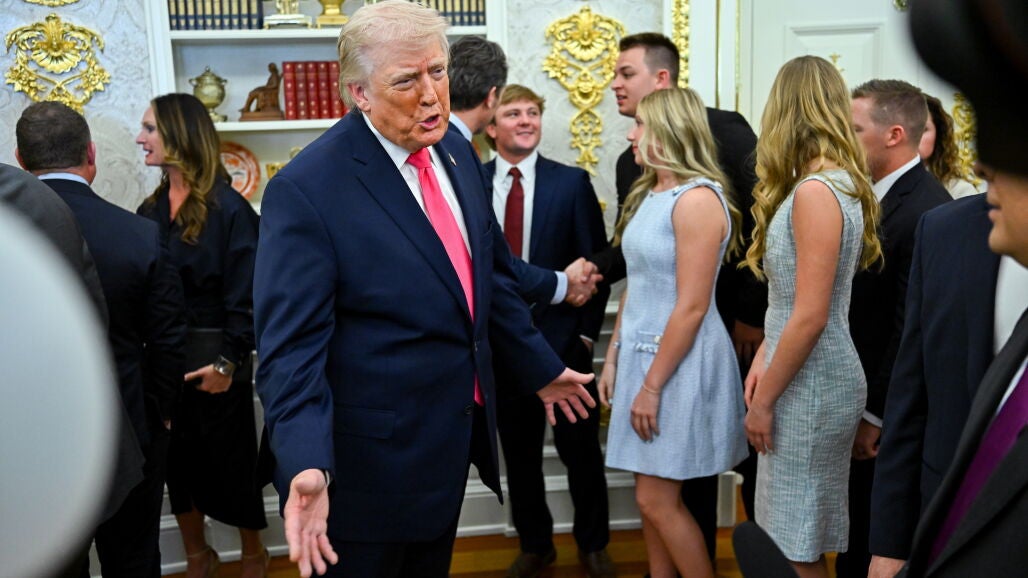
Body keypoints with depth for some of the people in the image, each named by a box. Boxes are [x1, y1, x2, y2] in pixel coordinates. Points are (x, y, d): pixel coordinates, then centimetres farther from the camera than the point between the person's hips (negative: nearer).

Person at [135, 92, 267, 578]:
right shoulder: (150, 210, 6)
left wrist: (229, 360, -18)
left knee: (231, 457, 8)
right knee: (177, 458, 15)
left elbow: (245, 293, -13)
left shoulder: (228, 208, -12)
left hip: (213, 355, -5)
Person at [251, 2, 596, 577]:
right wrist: (307, 466, -35)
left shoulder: (456, 151, 1)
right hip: (375, 456, -7)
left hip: (454, 434, 7)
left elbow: (491, 273, 14)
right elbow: (292, 345, -24)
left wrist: (540, 368, 19)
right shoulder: (307, 190, -21)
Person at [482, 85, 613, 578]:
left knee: (580, 446, 9)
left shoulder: (572, 182, -3)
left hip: (562, 338, -1)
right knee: (519, 452, 13)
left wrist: (587, 331, -5)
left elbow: (597, 261, -2)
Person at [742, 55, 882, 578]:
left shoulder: (815, 191, -18)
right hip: (811, 376, 9)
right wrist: (764, 356, 4)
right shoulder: (841, 183, 10)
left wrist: (763, 400, -14)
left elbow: (810, 316, -21)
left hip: (810, 383, -9)